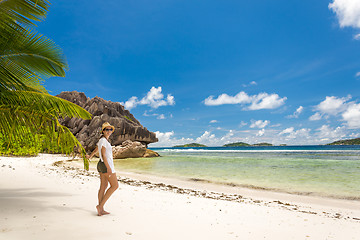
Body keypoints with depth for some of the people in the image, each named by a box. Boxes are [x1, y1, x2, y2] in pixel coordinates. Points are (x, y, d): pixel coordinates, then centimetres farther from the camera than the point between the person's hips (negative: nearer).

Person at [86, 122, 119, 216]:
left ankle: (101, 210, 13)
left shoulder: (102, 140, 14)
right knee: (115, 185, -3)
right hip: (106, 164, -9)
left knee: (103, 186, 10)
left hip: (101, 165, 10)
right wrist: (108, 167, -25)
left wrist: (90, 156, 49)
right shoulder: (104, 140, -15)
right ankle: (100, 205, -4)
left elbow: (95, 150, 30)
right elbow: (103, 155, -21)